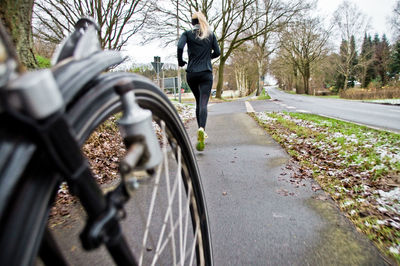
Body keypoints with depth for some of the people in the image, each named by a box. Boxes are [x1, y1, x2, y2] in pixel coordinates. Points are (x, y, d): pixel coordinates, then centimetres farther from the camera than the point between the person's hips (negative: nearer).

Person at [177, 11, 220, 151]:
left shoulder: (187, 34, 5)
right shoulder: (211, 34, 9)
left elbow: (180, 47, -13)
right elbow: (217, 52, 8)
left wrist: (180, 61, 3)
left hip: (191, 74, 1)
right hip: (206, 73, -1)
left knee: (198, 102, 17)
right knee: (203, 103, -11)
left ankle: (200, 130, 21)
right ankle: (202, 129, -37)